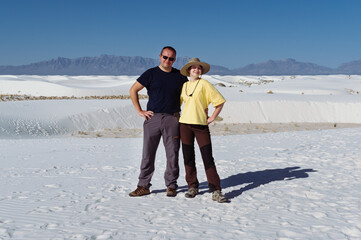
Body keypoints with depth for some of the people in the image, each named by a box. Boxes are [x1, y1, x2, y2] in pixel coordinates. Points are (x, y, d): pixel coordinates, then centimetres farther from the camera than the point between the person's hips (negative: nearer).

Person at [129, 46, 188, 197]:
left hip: (172, 119, 1)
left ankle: (171, 186, 14)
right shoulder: (151, 74, 4)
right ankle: (143, 186, 10)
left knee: (172, 154, 2)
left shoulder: (179, 76, 10)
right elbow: (133, 90, 7)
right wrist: (139, 111, 1)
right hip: (152, 117, -1)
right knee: (148, 153, 1)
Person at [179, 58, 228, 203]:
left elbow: (220, 101, -1)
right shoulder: (184, 85, 10)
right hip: (185, 124, 4)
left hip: (201, 125, -4)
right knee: (188, 157, 7)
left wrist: (212, 118, -3)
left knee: (208, 158, -7)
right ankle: (192, 186, 19)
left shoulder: (204, 84, -2)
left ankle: (216, 191, -6)